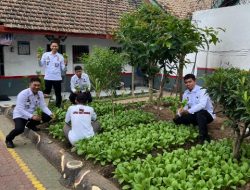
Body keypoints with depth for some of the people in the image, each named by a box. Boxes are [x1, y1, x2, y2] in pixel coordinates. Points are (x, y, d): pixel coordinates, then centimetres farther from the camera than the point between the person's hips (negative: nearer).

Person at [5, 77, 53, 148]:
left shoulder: (40, 93, -8)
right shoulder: (23, 94, -26)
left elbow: (43, 106, -9)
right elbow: (20, 109, -30)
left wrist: (51, 114, -27)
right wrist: (32, 116, -42)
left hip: (32, 114, 6)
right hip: (20, 115, -6)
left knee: (47, 117, -11)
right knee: (19, 129, -32)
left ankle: (31, 125, 16)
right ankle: (8, 139, 3)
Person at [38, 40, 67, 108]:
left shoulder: (60, 56, 1)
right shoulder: (45, 54, 3)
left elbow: (63, 69, 2)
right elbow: (41, 65, 5)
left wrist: (65, 64, -17)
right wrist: (39, 59, -11)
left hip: (57, 78, 0)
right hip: (48, 78, 0)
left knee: (58, 94, 7)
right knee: (46, 94, 8)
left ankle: (58, 107, 18)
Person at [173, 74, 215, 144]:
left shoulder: (202, 91, -17)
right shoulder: (185, 93, 6)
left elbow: (202, 105, -33)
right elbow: (184, 106, 0)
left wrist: (188, 111, -40)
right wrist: (180, 111, -24)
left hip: (207, 115, -6)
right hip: (195, 116, 6)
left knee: (200, 113, -40)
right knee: (177, 119, -9)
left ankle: (204, 138, -29)